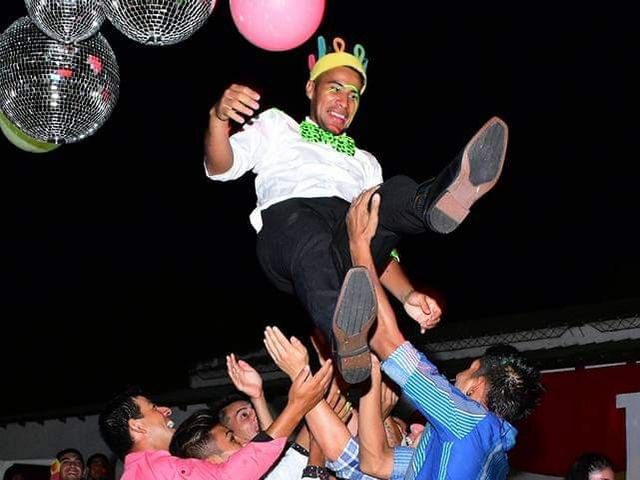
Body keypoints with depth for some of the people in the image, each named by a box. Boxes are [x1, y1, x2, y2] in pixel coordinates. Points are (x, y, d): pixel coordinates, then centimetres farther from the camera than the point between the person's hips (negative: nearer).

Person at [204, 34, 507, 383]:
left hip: (354, 245, 3)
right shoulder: (277, 126, 35)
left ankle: (438, 200, -65)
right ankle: (344, 334, -69)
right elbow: (220, 167, 17)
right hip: (286, 223, -3)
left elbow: (378, 244, 30)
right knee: (309, 236, -41)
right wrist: (219, 117, -6)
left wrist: (407, 295, 9)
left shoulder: (364, 162, 41)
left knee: (398, 195, -29)